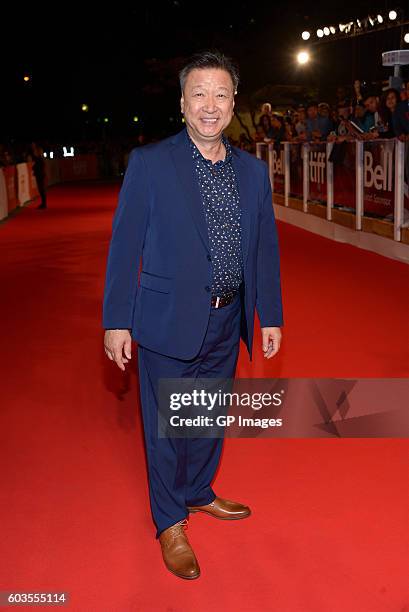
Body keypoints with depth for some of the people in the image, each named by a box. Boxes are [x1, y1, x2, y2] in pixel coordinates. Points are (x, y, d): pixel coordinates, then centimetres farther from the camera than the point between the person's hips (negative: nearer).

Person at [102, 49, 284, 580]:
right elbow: (125, 244, -9)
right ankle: (170, 524, 27)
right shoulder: (149, 163, -9)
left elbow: (265, 246, 9)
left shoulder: (253, 171, 4)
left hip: (226, 322, 5)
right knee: (167, 426, 8)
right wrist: (116, 320, -11)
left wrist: (270, 316, 9)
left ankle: (199, 494, 44)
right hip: (169, 321, -4)